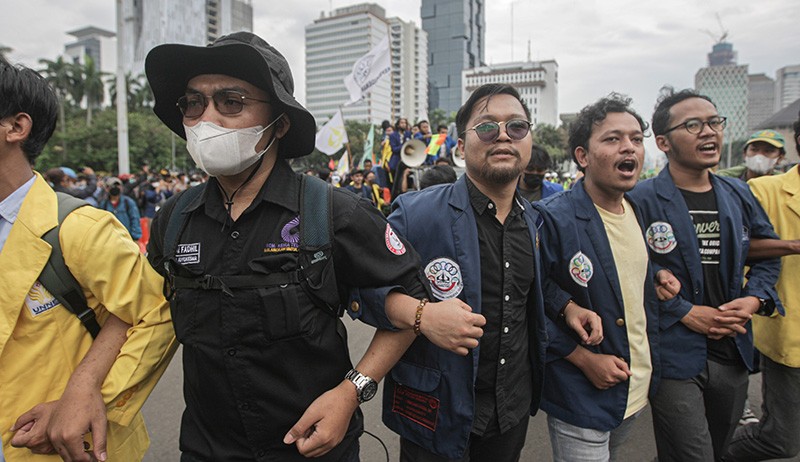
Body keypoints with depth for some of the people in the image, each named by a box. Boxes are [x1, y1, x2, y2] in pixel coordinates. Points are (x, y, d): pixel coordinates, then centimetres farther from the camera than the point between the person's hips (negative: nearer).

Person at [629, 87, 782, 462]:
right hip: (674, 356, -7)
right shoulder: (641, 200, -14)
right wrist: (685, 312, -18)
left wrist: (755, 299, 1)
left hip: (733, 355, 7)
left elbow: (768, 253, 18)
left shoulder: (739, 196, 7)